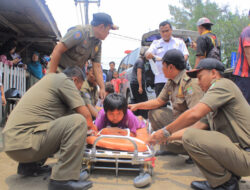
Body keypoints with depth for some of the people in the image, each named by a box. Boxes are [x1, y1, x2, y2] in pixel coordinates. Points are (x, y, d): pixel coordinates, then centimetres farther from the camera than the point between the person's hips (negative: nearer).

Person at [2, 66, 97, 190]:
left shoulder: (50, 78, 24)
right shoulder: (65, 80, -3)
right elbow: (85, 115, -7)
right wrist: (91, 125, 16)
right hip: (23, 142, -10)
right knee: (78, 121, -17)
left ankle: (29, 165, 21)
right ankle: (63, 179, -17)